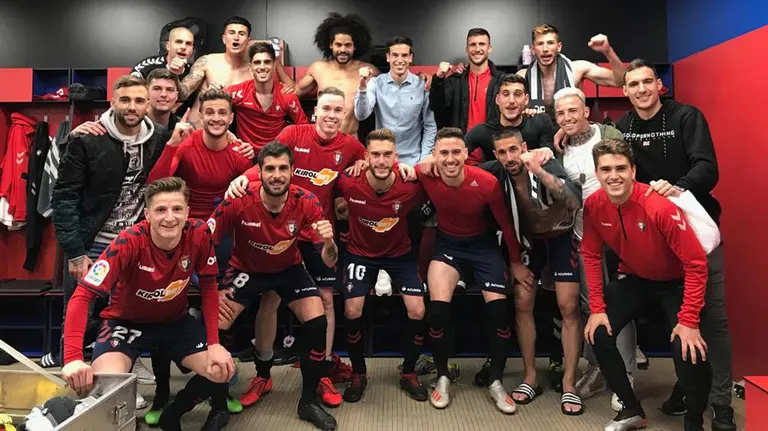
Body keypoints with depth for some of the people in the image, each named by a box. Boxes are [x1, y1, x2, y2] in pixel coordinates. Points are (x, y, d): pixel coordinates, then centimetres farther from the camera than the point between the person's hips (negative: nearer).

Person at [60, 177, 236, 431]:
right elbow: (81, 297, -33)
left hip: (176, 321, 3)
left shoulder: (199, 234, -21)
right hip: (127, 321, -3)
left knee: (223, 371, -12)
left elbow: (208, 288, -9)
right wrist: (73, 358, -47)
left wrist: (214, 343, -15)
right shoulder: (129, 243, -30)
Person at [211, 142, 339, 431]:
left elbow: (329, 262, -22)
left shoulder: (306, 202, -24)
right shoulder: (238, 201, -29)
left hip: (288, 269, 1)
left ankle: (309, 401, 8)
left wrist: (328, 242, -44)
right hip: (245, 269, -1)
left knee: (318, 324, -15)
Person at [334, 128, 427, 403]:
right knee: (352, 311, -14)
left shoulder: (410, 187, -24)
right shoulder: (350, 185, -26)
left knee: (417, 311, -12)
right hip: (360, 253, 0)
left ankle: (408, 373, 13)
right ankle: (358, 374, 11)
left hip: (399, 254, 1)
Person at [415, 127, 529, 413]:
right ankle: (442, 378, 8)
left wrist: (515, 262, 1)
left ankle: (496, 382, 13)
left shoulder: (487, 183, -26)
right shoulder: (425, 176, -23)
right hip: (447, 243, 1)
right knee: (437, 309, -16)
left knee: (498, 309, -9)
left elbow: (506, 224, -10)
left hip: (483, 244, 0)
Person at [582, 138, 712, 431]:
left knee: (688, 350, -21)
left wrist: (689, 321, -26)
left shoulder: (660, 206, -32)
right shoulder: (593, 205, -18)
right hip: (633, 278, 4)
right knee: (598, 335, -8)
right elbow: (591, 256, -5)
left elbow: (696, 263, -26)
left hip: (675, 282, -4)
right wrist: (597, 308, -8)